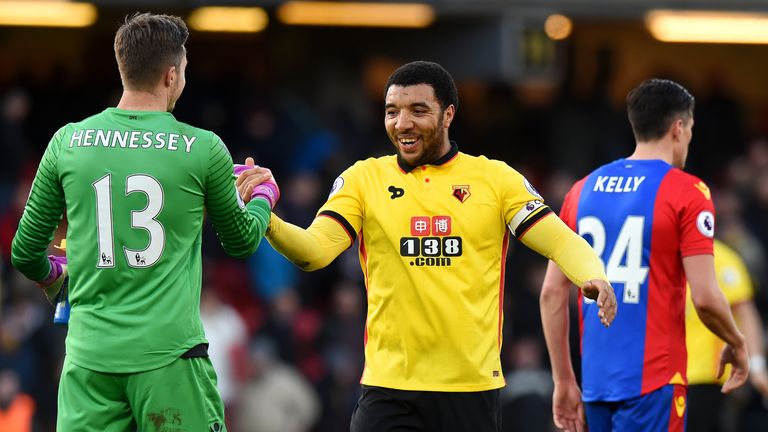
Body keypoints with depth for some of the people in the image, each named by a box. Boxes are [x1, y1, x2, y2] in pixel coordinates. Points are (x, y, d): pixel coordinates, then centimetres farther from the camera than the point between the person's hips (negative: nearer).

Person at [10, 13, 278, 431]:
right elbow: (241, 240, 14)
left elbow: (25, 251, 11)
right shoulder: (204, 149, -2)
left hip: (89, 354, 2)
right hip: (169, 357, -2)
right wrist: (265, 196, 37)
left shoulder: (68, 142, 3)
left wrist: (51, 273, 35)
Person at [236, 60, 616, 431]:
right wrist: (265, 219, -23)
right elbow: (314, 251, -4)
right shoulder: (364, 179, 5)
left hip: (473, 388, 0)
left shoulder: (496, 178, 4)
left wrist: (593, 277, -21)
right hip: (387, 386, 0)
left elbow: (559, 241, 1)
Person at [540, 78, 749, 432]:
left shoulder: (583, 189, 11)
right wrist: (737, 344, 8)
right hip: (654, 380, -6)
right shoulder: (687, 193, -7)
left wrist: (563, 380, 14)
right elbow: (705, 297, -11)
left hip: (596, 378, 6)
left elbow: (551, 293, 9)